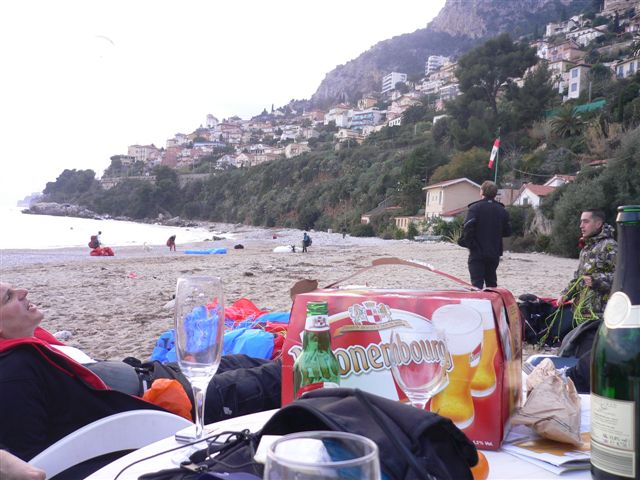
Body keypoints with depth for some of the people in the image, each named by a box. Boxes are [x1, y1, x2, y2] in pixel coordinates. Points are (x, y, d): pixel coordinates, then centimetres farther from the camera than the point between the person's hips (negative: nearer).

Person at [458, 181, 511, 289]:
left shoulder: (475, 208, -9)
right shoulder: (502, 210, 6)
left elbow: (468, 228, -20)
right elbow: (507, 232, 10)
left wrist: (464, 241, -6)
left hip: (477, 253, -5)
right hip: (494, 253, 5)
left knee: (477, 284, -5)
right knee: (491, 283, 17)